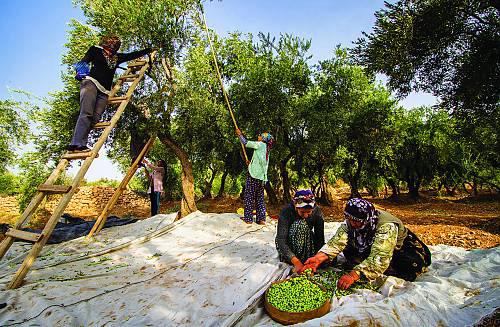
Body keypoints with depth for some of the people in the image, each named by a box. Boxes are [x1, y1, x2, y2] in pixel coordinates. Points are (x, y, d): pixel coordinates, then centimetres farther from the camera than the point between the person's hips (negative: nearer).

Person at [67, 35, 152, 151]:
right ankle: (78, 144, -30)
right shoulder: (96, 50, 15)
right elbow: (84, 61, 6)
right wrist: (81, 71, -15)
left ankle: (77, 144, -18)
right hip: (91, 82, -5)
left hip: (104, 90, 5)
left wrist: (150, 49, 36)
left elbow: (134, 55, 32)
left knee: (95, 118, -14)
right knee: (86, 113, -21)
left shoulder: (118, 57, 27)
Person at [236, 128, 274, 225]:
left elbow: (245, 143, 0)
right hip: (262, 177, 8)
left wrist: (240, 134, 14)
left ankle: (248, 218, 1)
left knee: (249, 196, -1)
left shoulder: (260, 144, -4)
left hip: (254, 175, -8)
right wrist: (251, 164, 28)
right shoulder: (266, 149, 19)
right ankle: (261, 218, 9)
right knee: (260, 198, 10)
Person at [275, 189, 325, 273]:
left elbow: (320, 239, -18)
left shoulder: (317, 211, -20)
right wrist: (296, 262, -45)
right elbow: (280, 240, -34)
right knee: (299, 225, -33)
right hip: (288, 244, -3)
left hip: (306, 242, 3)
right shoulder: (287, 211, -29)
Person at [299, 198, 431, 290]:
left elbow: (380, 258, -47)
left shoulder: (387, 226, -37)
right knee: (348, 251, -21)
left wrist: (354, 274, -58)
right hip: (368, 248, 4)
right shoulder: (350, 222, -19)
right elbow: (337, 241, -29)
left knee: (410, 265, -33)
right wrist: (319, 257, -45)